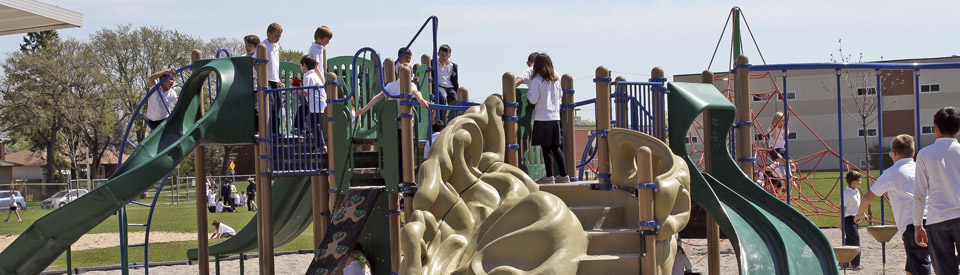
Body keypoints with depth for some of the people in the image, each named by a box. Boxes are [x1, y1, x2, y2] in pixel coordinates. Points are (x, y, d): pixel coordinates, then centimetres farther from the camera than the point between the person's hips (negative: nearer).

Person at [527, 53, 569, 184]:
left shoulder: (537, 80, -8)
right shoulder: (556, 79, 10)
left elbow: (533, 99, -12)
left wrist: (528, 93, 6)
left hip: (542, 118, -6)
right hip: (555, 117, 6)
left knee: (546, 148, -2)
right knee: (555, 148, 12)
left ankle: (549, 176, -2)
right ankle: (563, 175, 12)